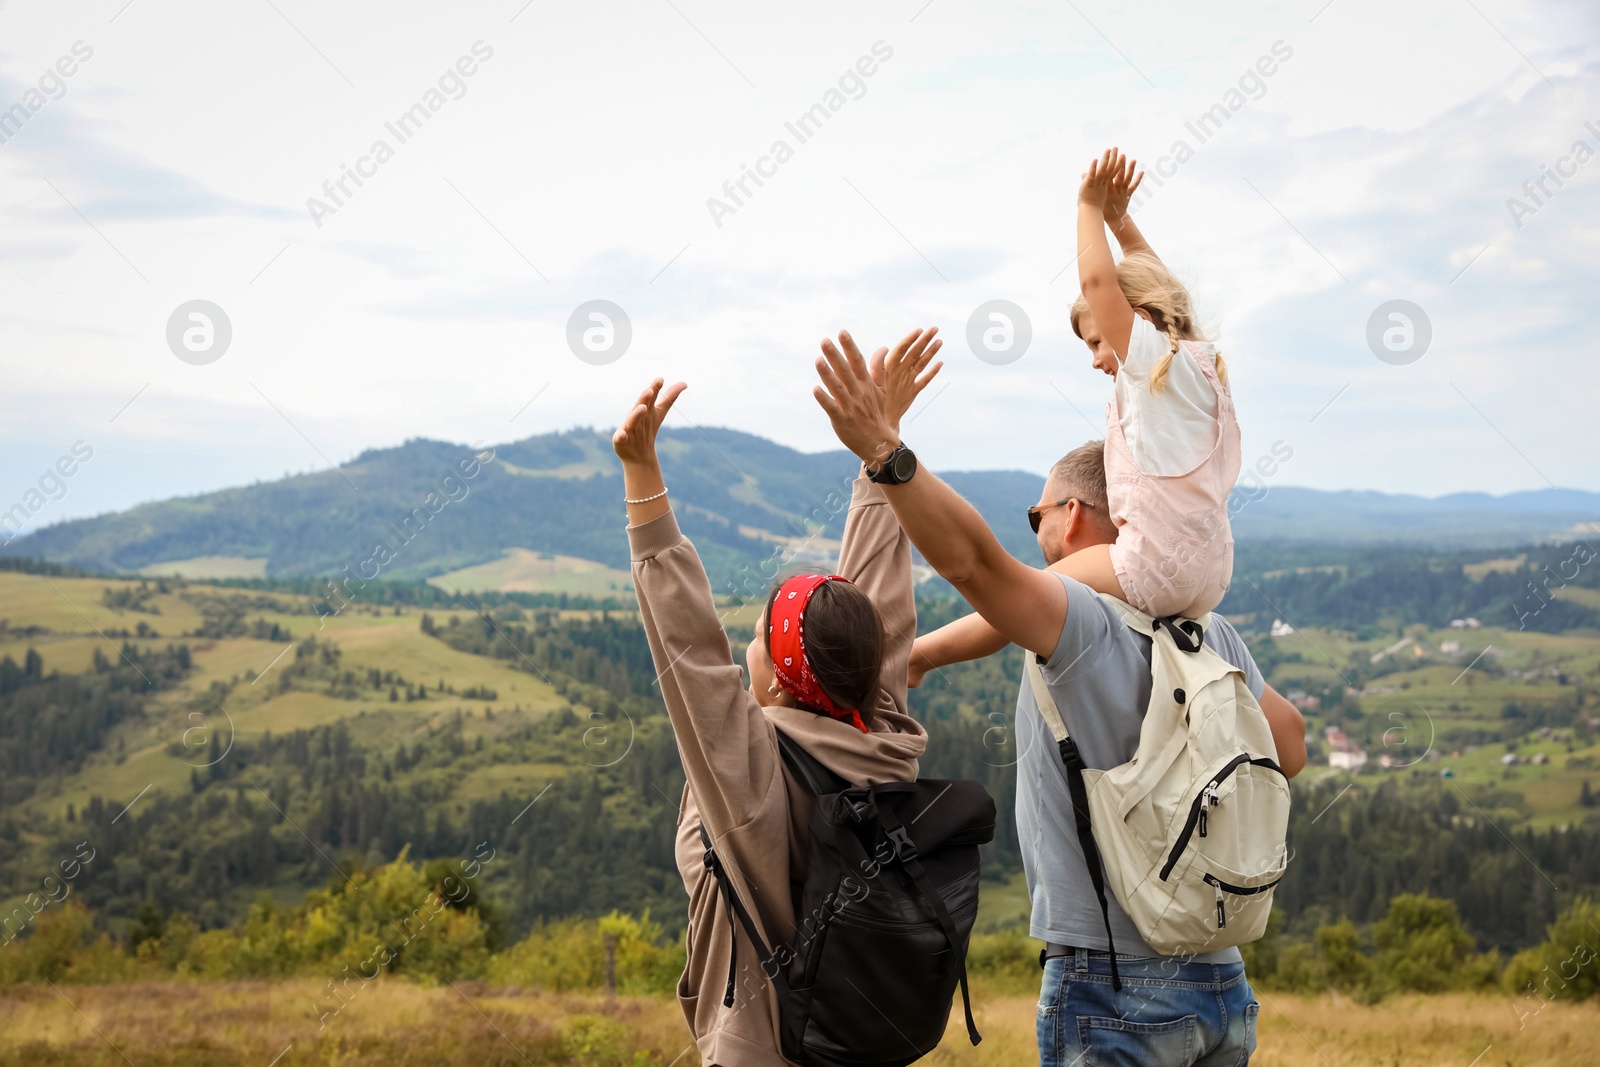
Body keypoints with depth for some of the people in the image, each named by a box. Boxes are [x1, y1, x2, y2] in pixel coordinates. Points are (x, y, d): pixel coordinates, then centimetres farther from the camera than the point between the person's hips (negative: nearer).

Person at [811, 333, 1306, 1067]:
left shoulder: (1083, 618, -14)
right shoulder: (1209, 632, 8)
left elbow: (974, 562, -30)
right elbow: (1289, 749, 18)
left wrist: (885, 452, -37)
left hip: (1113, 987, -7)